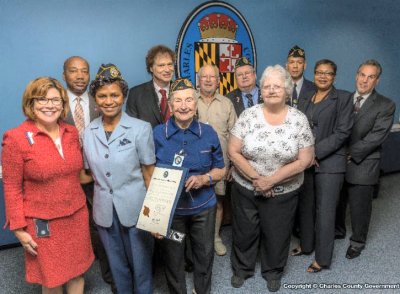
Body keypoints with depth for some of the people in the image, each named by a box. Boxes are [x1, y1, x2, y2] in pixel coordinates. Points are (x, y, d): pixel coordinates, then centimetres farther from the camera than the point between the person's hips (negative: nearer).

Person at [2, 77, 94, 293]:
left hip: (77, 216, 4)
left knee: (78, 271, 18)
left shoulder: (72, 133, 1)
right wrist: (19, 228, -9)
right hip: (42, 223, -4)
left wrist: (81, 205, 9)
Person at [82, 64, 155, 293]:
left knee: (141, 263, 13)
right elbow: (90, 172, 9)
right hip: (105, 210, 4)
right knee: (117, 265, 22)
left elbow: (149, 172, -7)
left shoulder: (141, 128, -10)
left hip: (135, 208, -3)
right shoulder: (89, 132, 0)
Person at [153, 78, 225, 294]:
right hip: (169, 208, -1)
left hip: (203, 206, 2)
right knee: (172, 258, 17)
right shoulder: (157, 134, -9)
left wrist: (204, 179, -17)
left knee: (204, 255, 20)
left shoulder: (208, 133, -6)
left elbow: (220, 169, 2)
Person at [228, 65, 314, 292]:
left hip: (283, 193, 0)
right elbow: (233, 152, -9)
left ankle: (273, 271, 45)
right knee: (244, 232, 17)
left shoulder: (299, 119, -9)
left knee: (277, 234, 17)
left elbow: (305, 160, -10)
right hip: (246, 188, 1)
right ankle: (242, 268, 44)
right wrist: (256, 178, -16)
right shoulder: (248, 115, -9)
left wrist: (271, 180, -16)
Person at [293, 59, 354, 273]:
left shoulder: (343, 98, -1)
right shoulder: (305, 100, 14)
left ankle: (323, 258, 15)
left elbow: (343, 132, -10)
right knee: (305, 206, 14)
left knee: (325, 211, 1)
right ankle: (306, 245, 33)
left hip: (329, 163, -4)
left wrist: (316, 153, -14)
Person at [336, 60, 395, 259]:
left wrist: (351, 154, -17)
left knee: (359, 207, 9)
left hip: (363, 165, -3)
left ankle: (357, 242, 31)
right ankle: (337, 230, 42)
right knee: (336, 202, 17)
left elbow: (376, 136, -14)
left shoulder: (385, 106, -5)